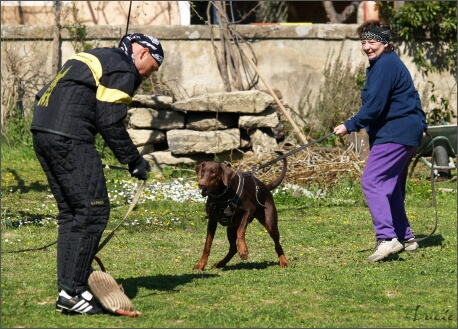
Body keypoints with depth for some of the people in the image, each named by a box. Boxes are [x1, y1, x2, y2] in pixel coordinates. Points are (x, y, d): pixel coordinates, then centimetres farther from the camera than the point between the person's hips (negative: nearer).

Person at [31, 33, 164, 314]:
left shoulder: (95, 58, 26)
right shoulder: (123, 70, -3)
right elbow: (110, 122, -10)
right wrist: (135, 161, -1)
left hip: (42, 131, 10)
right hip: (69, 138, -10)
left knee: (70, 212, 15)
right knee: (93, 209, -6)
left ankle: (68, 287, 16)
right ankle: (71, 292, -8)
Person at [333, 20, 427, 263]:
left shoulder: (385, 66, -15)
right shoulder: (386, 64, 19)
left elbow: (374, 106, -21)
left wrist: (350, 126, -17)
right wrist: (421, 124, 28)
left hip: (394, 134, -12)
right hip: (406, 133, 12)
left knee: (372, 182, -17)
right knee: (392, 188, 16)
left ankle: (387, 238, -26)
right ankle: (405, 238, 23)